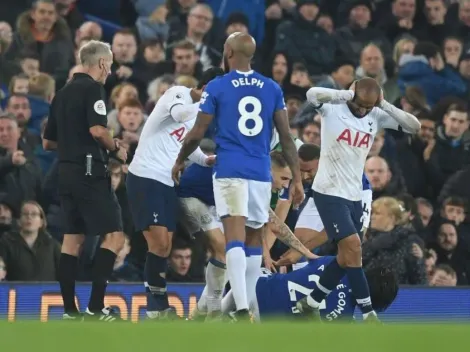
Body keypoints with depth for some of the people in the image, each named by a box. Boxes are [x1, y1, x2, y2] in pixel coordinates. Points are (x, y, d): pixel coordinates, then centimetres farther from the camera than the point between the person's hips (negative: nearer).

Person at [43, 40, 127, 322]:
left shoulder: (62, 94, 16)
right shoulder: (92, 88, -8)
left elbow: (48, 142, 20)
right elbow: (97, 129, -22)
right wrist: (117, 149, -5)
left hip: (66, 172, 9)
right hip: (90, 171, -9)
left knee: (73, 240, 10)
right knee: (114, 237, -7)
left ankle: (70, 310, 9)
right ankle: (96, 306, -14)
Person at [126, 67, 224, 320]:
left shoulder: (198, 110, 17)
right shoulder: (178, 93, -8)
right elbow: (179, 113, -31)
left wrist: (206, 161, 13)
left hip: (167, 183, 9)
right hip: (145, 177, -9)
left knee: (165, 248, 8)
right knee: (159, 243, -14)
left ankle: (158, 308, 12)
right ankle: (157, 306, -9)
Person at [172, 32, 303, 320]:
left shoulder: (216, 88, -1)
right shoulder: (272, 88, 8)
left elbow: (197, 134, 2)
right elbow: (286, 137, 7)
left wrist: (180, 161, 20)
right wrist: (297, 178, 11)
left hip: (230, 172, -3)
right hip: (261, 173, 3)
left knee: (235, 239, -12)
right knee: (254, 240, 15)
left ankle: (242, 309, -26)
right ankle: (249, 304, 20)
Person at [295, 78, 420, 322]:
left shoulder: (376, 116, 2)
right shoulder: (333, 108, -12)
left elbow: (415, 126, -3)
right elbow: (312, 94, -33)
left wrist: (385, 105, -12)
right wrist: (349, 94, -27)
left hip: (354, 196, 7)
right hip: (329, 192, -7)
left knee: (346, 258, 12)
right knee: (353, 249, -14)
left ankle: (310, 304, 28)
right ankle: (368, 315, -9)